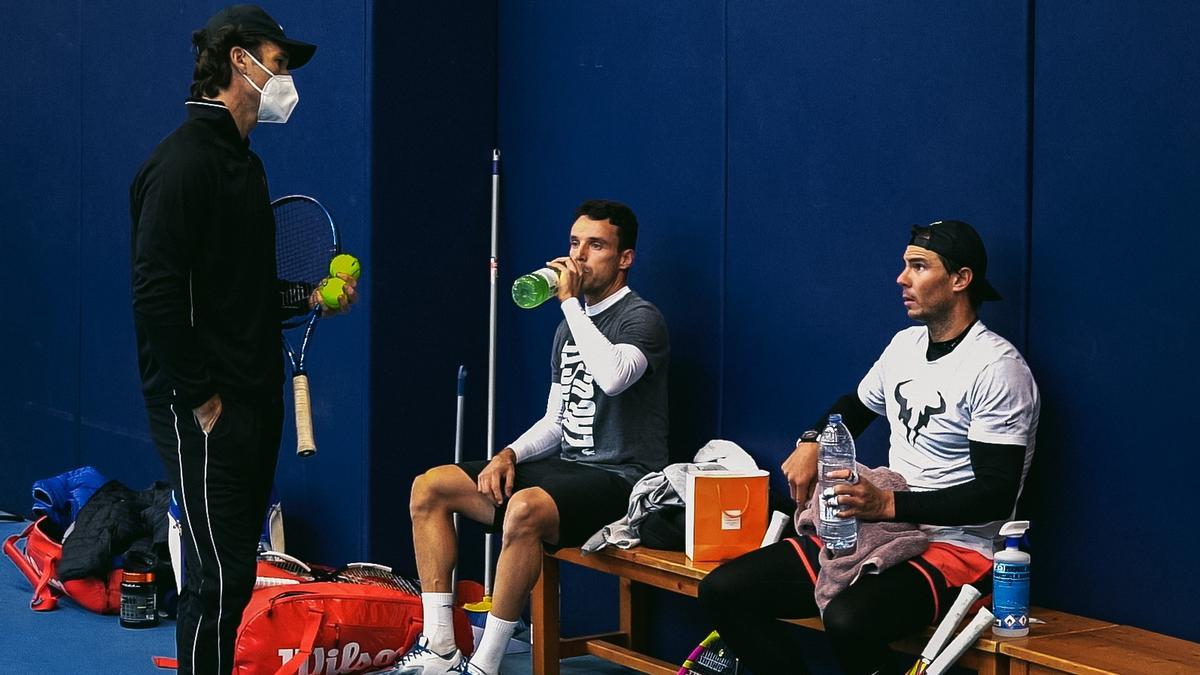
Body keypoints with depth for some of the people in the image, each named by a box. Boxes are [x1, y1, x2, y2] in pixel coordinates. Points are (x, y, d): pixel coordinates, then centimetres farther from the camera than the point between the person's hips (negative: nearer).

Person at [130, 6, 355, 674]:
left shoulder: (245, 163, 17)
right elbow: (158, 294, -20)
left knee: (233, 574, 12)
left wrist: (308, 296, 11)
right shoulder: (184, 161, -13)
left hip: (254, 402, 10)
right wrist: (200, 397, -18)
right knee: (219, 579, -7)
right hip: (205, 411, -9)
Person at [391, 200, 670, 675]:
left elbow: (612, 376, -30)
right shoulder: (570, 327, 19)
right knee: (429, 487, -1)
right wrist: (509, 455, 2)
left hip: (619, 479, -9)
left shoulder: (641, 319, -7)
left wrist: (571, 301, -20)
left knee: (525, 509, -39)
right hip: (567, 468, 9)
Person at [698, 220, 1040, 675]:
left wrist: (890, 504, -27)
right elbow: (857, 404, 32)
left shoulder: (995, 368, -14)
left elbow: (996, 495, -20)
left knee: (848, 620, -41)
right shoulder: (905, 344, 12)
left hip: (956, 550, -8)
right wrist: (812, 444, 10)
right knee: (723, 592, -7)